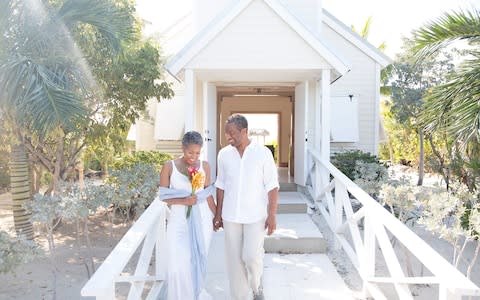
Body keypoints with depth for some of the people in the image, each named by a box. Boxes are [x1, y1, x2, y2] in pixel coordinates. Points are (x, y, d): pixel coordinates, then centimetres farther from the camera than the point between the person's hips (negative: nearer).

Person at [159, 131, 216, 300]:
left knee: (198, 260, 9)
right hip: (179, 220, -2)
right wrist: (183, 201, -18)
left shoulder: (204, 166, 0)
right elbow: (163, 196, -4)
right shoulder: (169, 167, -6)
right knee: (178, 264, -6)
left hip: (201, 220, 2)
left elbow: (208, 194, 8)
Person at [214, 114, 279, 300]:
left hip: (256, 215, -3)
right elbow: (221, 186, 7)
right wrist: (218, 214, 8)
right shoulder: (224, 154, 0)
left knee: (252, 256, -8)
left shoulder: (263, 153, -9)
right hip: (231, 216, 3)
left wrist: (272, 215, -11)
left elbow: (272, 186, -7)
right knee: (235, 260, 7)